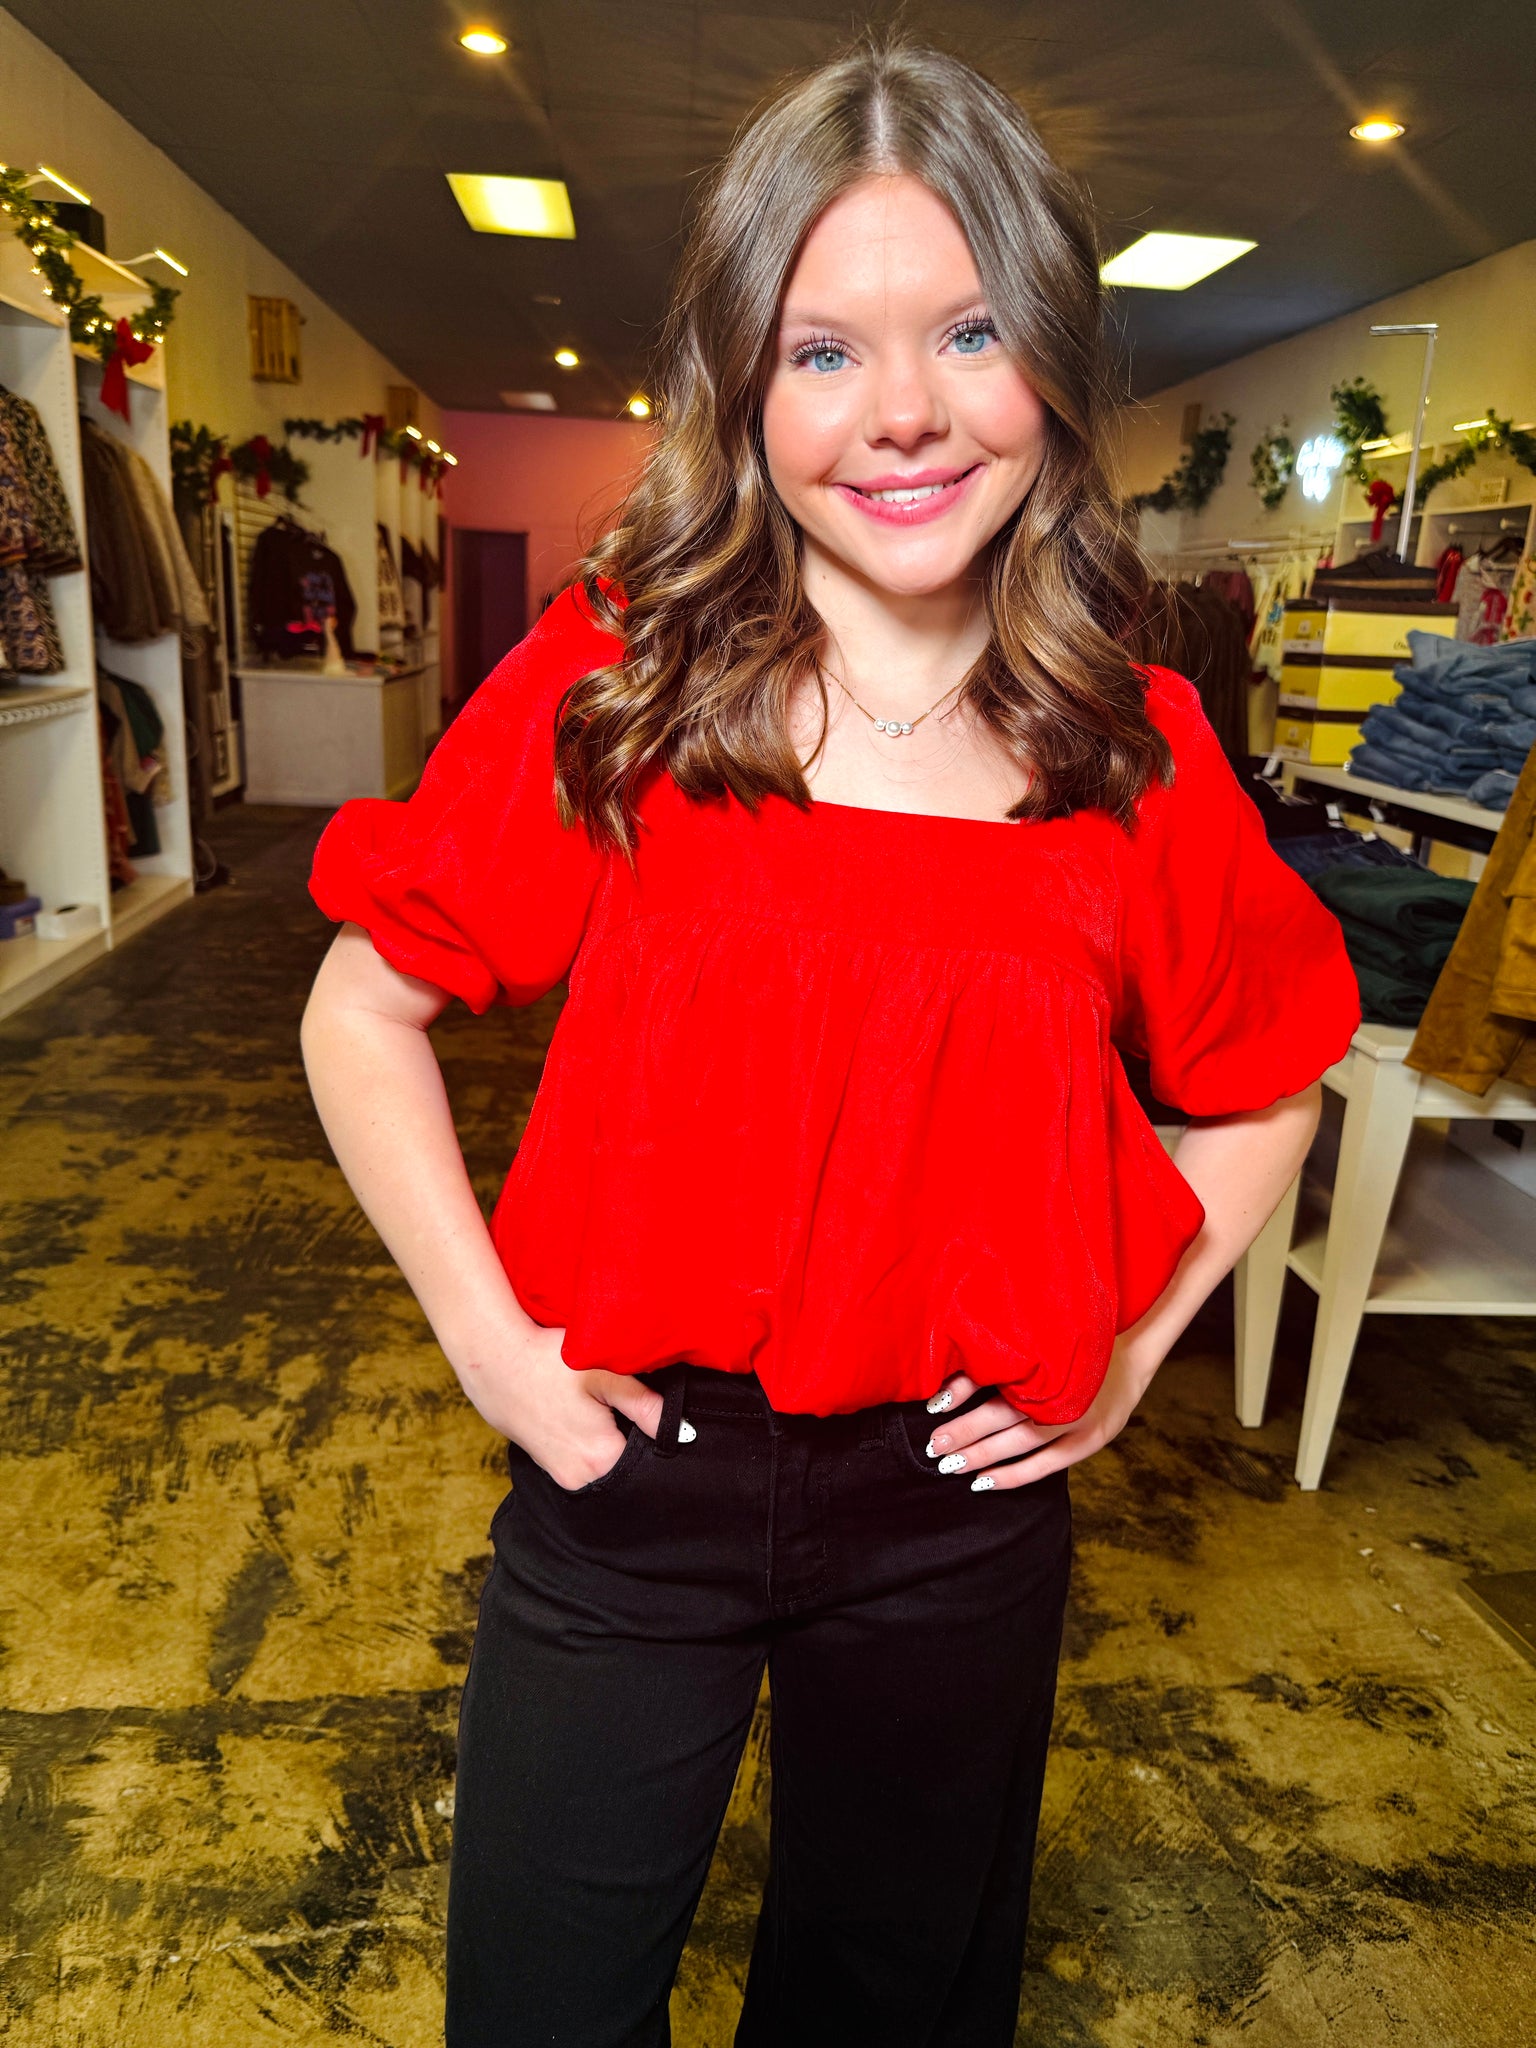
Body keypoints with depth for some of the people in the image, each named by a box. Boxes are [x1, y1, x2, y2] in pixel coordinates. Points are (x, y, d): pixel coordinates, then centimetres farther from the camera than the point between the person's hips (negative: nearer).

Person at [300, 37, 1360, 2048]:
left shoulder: (1137, 749, -6)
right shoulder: (611, 681, -11)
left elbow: (1268, 1078, 8)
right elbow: (365, 1007, -4)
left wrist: (1130, 1348, 1)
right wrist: (483, 1329, -10)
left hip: (963, 1505, 2)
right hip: (630, 1459, -1)